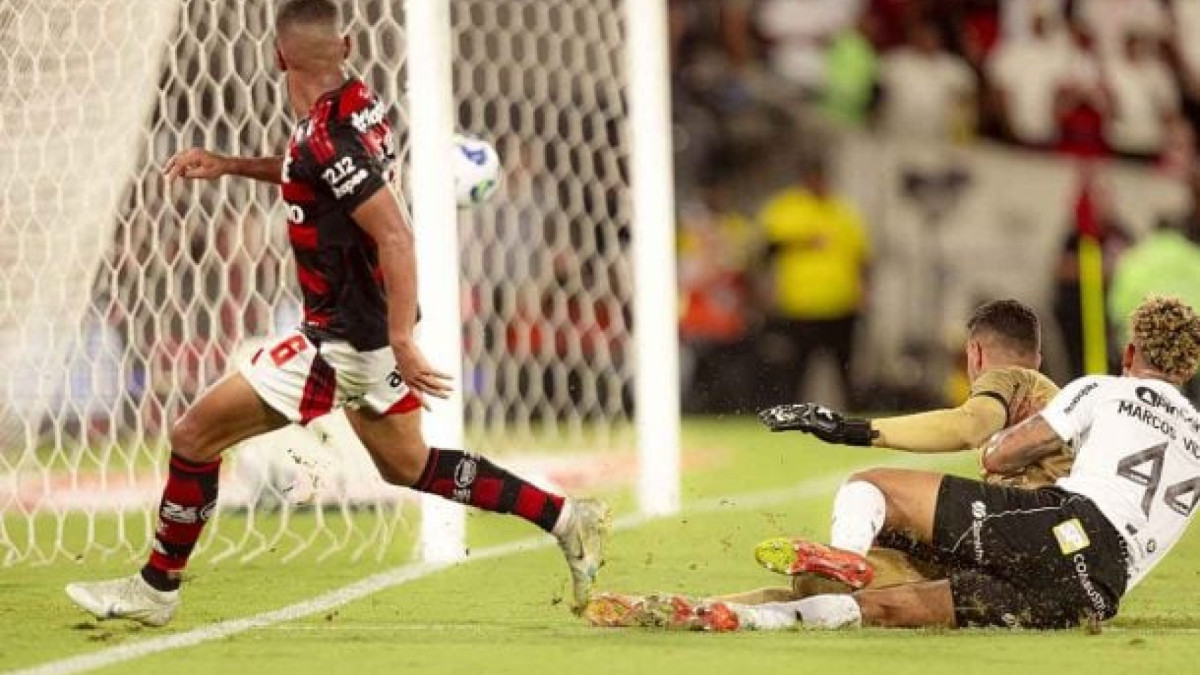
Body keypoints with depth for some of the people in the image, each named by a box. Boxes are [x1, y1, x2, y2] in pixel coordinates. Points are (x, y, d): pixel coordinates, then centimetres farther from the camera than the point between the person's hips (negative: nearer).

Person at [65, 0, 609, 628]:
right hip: (375, 327, 9)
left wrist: (402, 342, -29)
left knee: (194, 436, 0)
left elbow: (395, 236, -28)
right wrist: (230, 165, 20)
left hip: (341, 338, -9)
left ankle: (155, 588, 11)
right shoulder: (356, 100, 3)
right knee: (409, 467, 24)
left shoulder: (326, 135, -24)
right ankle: (566, 518, 20)